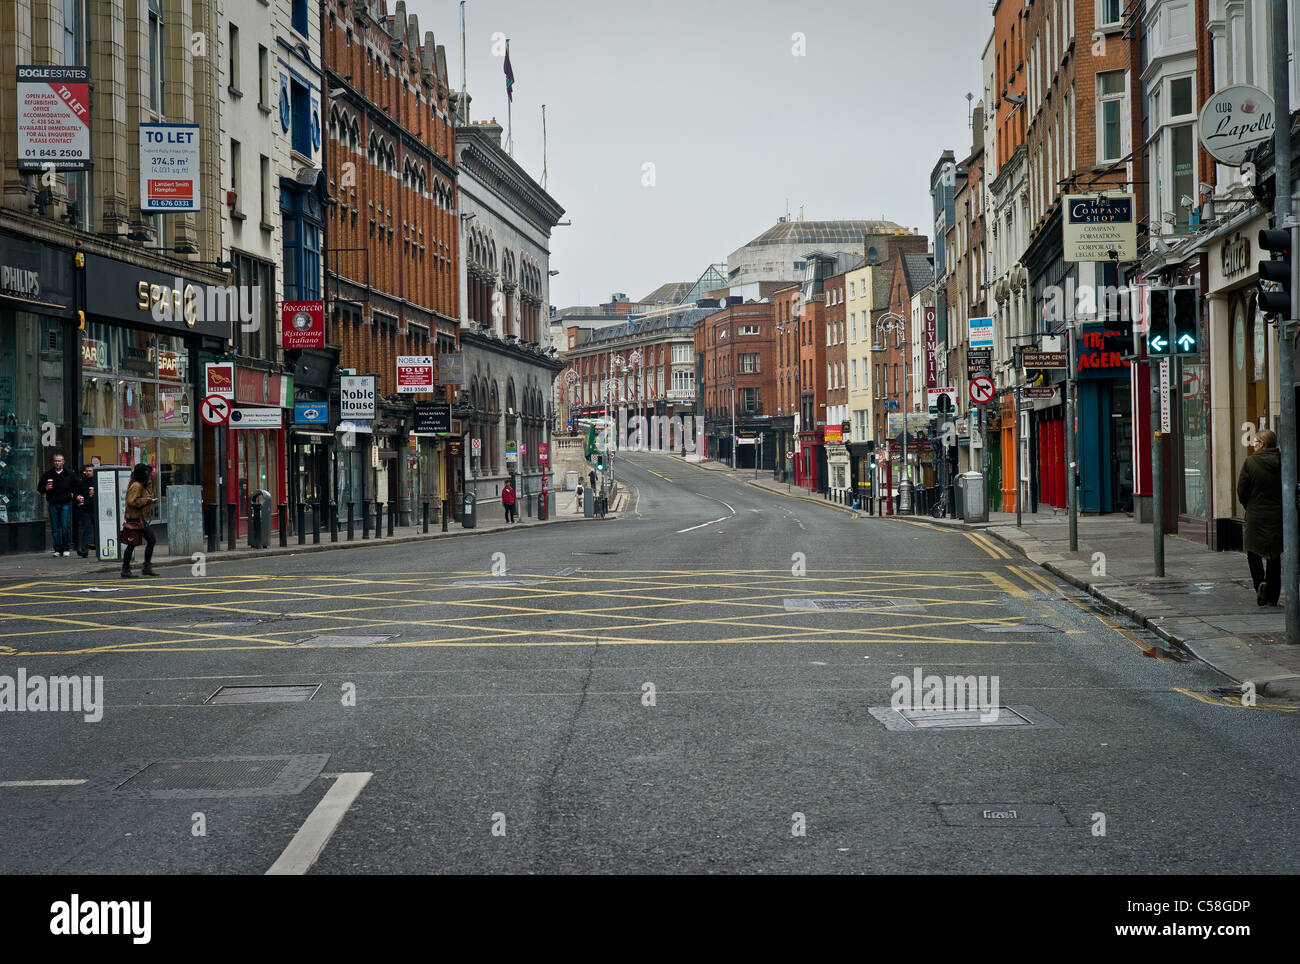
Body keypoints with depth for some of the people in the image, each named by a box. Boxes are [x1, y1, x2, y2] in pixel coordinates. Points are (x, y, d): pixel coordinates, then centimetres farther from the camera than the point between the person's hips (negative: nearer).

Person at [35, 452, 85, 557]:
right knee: (55, 528, 2)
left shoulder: (69, 475, 5)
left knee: (66, 526, -9)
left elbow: (79, 485, 15)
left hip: (66, 504, -2)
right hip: (53, 504, 2)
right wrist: (46, 488, -7)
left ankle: (66, 548, 0)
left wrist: (77, 495, 4)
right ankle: (58, 549, 9)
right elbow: (39, 488, 13)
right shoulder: (48, 475, 8)